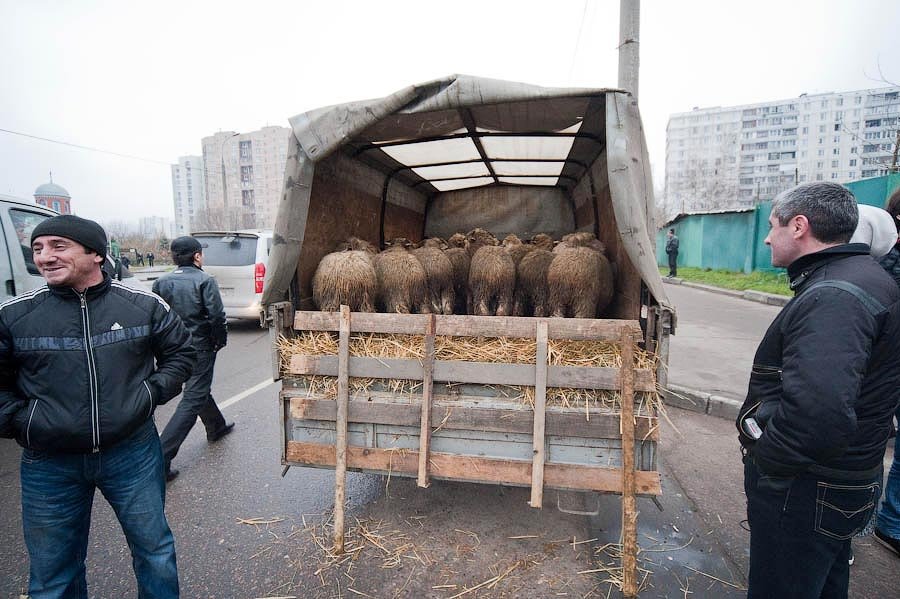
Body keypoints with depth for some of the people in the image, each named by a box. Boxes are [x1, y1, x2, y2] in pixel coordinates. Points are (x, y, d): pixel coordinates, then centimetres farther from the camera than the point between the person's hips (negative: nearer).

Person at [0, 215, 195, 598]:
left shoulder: (144, 305, -5)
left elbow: (179, 352, 7)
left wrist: (152, 393, -5)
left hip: (133, 452, 0)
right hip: (49, 464, 1)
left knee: (154, 549, 17)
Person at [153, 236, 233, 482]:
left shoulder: (162, 282, 3)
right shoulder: (204, 280, -13)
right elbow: (216, 316, -17)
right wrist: (221, 341, -2)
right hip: (200, 347, -7)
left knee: (199, 387, 26)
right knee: (192, 400, -2)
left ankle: (217, 426, 45)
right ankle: (161, 458, -6)